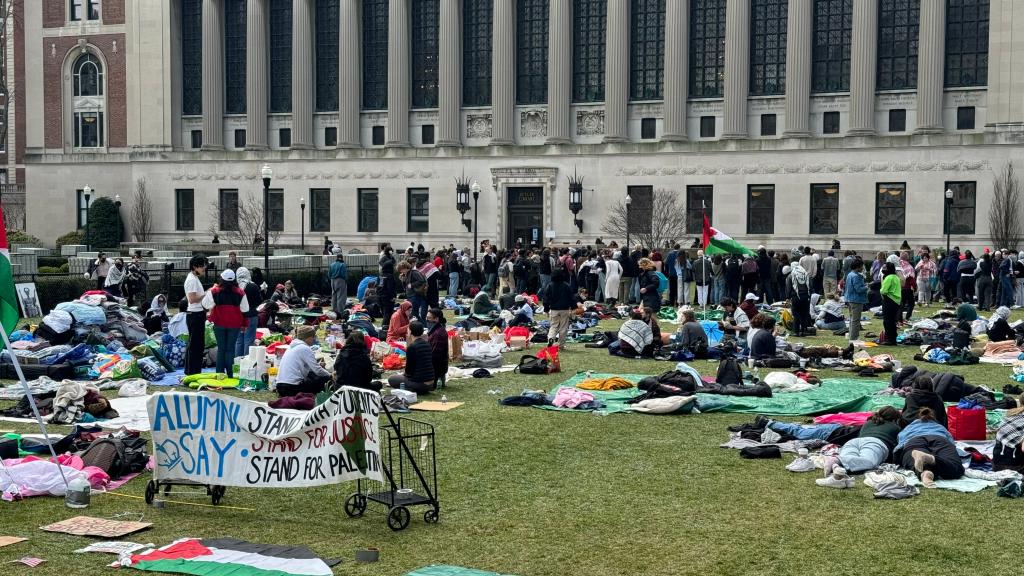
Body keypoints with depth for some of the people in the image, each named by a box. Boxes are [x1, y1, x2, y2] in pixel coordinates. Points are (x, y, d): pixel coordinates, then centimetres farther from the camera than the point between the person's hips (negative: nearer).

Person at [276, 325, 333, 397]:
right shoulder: (305, 348, -8)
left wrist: (318, 364, 20)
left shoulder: (292, 347, 16)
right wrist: (330, 376, 7)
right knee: (324, 379, 6)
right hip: (292, 388, -8)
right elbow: (317, 370, -9)